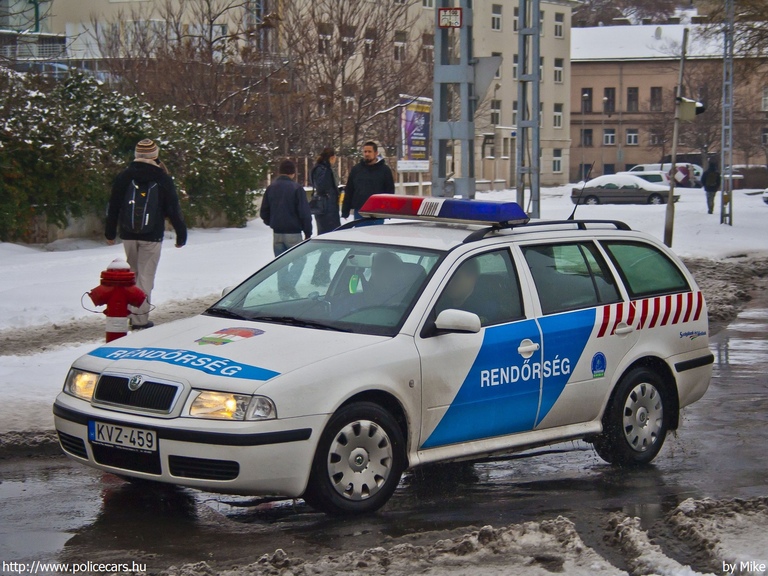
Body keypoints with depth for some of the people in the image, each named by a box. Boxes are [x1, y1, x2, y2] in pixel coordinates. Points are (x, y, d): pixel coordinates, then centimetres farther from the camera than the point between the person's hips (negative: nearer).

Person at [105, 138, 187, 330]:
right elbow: (174, 210, -2)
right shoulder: (163, 179, -4)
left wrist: (110, 233, 15)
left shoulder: (124, 177, 2)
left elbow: (113, 207, 6)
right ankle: (140, 318, -3)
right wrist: (181, 234, 5)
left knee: (132, 274, 16)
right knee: (146, 276, 0)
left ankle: (134, 314, 16)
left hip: (128, 235, 3)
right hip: (152, 236, -3)